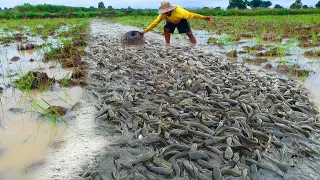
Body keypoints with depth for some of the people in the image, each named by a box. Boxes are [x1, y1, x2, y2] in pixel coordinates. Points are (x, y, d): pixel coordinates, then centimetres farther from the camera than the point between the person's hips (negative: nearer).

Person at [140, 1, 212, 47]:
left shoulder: (179, 11, -45)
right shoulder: (162, 14, -34)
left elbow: (191, 14, -44)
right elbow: (155, 23, -30)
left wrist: (204, 17, -47)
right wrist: (145, 30, -36)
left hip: (181, 20, -3)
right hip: (171, 21, 3)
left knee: (189, 33, -11)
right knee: (166, 29, -19)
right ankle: (167, 46, -9)